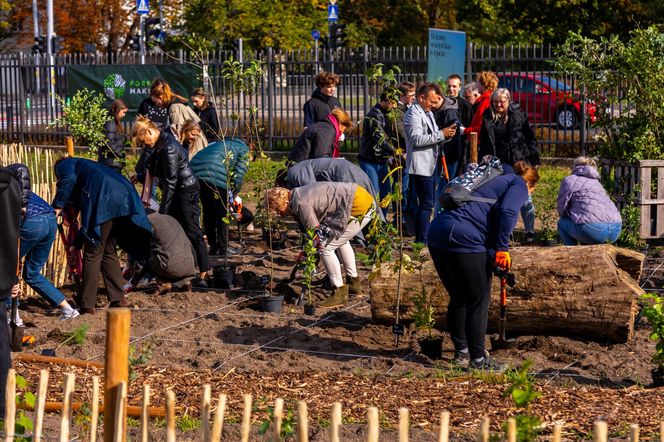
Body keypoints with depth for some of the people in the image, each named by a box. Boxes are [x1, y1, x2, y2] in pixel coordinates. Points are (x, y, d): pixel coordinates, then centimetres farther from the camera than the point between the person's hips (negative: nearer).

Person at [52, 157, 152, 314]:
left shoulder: (64, 164, 21)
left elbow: (69, 179, -6)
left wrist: (57, 206, -1)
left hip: (105, 200, -8)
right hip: (126, 198, 8)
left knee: (93, 253, -1)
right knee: (109, 251, 19)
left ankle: (87, 305, 0)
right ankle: (118, 300, 19)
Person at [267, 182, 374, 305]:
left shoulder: (301, 203, -16)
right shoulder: (300, 194, 15)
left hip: (358, 206, -11)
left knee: (325, 248, -8)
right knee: (341, 240, 33)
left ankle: (340, 293, 1)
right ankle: (354, 283, 45)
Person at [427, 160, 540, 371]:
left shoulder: (496, 180, 32)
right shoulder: (519, 185, 7)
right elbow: (506, 211, -13)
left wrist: (492, 256, 37)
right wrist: (502, 249, -10)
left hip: (437, 234, 9)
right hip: (463, 240, -9)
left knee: (459, 298, 22)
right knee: (479, 301, 3)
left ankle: (461, 352, 33)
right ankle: (478, 359, 8)